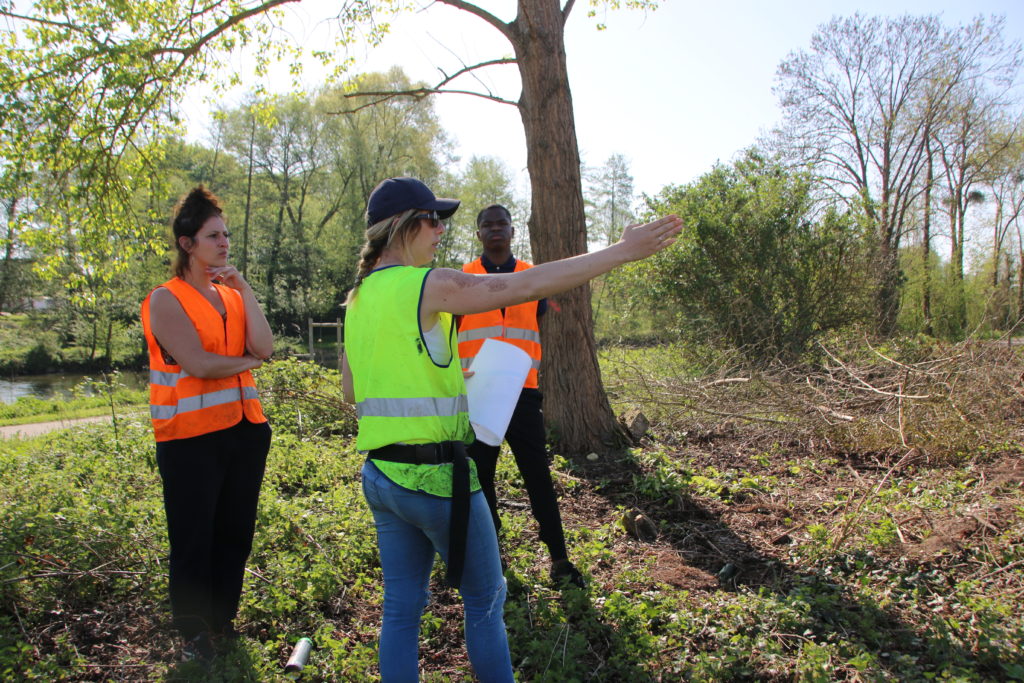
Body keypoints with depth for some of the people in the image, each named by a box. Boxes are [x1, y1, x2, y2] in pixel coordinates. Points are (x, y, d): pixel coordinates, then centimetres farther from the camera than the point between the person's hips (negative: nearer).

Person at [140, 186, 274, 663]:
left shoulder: (232, 294, 10)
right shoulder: (167, 299, -7)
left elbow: (264, 348, -4)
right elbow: (196, 363, -18)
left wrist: (243, 289, -6)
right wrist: (247, 361, -4)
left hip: (244, 430, 6)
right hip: (191, 436, -5)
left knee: (234, 534, 15)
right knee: (193, 541, 5)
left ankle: (223, 622, 32)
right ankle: (194, 634, 23)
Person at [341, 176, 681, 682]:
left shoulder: (358, 298, 10)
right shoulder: (428, 285, -14)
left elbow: (351, 390, 17)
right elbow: (529, 285, -17)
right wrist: (623, 251, -13)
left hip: (379, 472, 8)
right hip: (434, 472, -8)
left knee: (401, 607, 16)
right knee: (485, 599, 12)